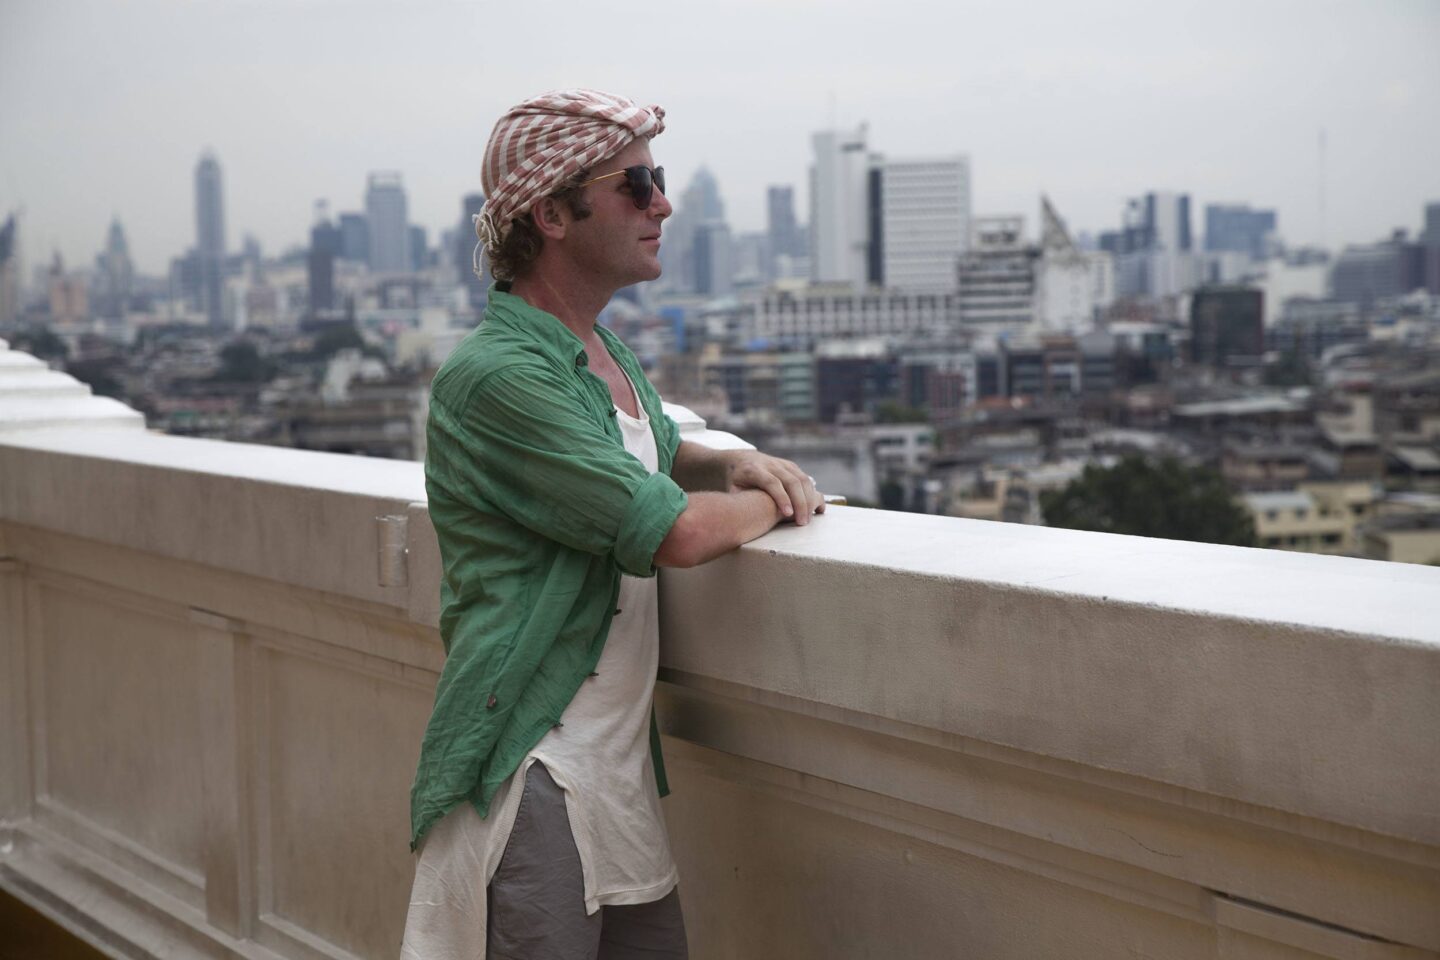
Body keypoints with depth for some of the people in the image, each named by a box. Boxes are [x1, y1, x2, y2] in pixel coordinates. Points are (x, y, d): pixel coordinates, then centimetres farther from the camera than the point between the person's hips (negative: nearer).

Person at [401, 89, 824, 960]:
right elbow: (675, 533, -21)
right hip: (532, 778, -9)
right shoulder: (498, 376, -18)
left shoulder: (608, 353, 13)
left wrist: (737, 464, 9)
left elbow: (661, 455, 33)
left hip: (623, 758, 9)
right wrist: (775, 504, 0)